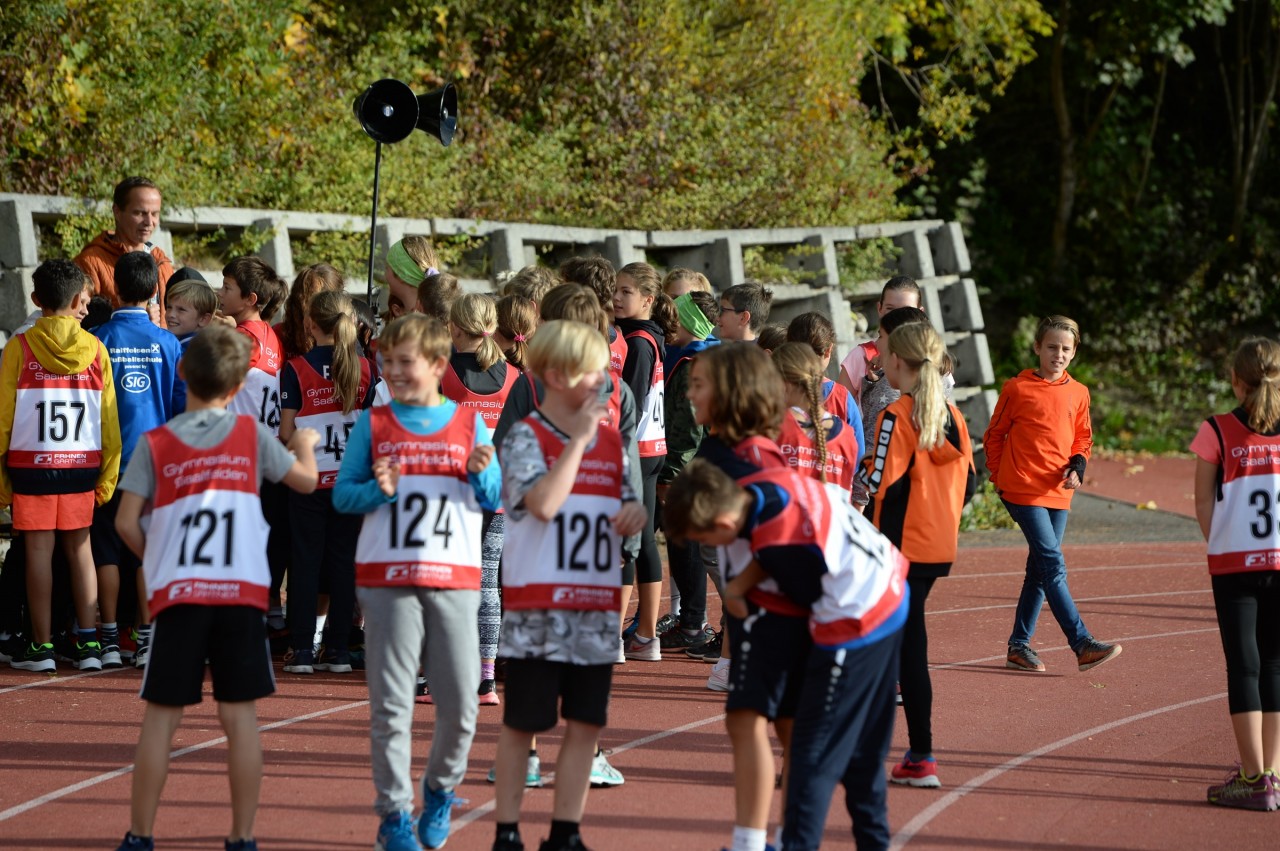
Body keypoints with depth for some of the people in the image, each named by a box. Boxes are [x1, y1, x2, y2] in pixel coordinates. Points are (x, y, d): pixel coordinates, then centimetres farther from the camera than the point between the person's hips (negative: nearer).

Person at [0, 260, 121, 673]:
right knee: (80, 548, 9)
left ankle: (42, 646, 3)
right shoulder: (95, 349, 1)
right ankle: (88, 643, 7)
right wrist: (108, 474, 10)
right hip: (82, 465, 2)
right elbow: (108, 418, 3)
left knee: (39, 550, 1)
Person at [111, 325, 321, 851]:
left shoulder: (155, 443, 0)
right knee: (239, 714, 4)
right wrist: (305, 444, 36)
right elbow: (305, 479, 15)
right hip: (241, 591, 0)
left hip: (177, 593, 0)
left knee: (161, 717, 5)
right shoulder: (251, 434, 3)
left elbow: (126, 521, -3)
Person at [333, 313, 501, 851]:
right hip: (387, 579, -1)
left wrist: (482, 472, -12)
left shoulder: (469, 424, 8)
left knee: (461, 704, 0)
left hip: (454, 579, 1)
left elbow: (495, 500, 8)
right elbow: (342, 494, 3)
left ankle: (440, 790, 24)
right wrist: (377, 490, -16)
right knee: (390, 704, -1)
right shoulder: (373, 424, 6)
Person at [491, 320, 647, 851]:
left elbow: (625, 505, 19)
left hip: (597, 609, 6)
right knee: (523, 723, 2)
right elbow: (544, 504, -22)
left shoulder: (612, 442, 10)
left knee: (586, 723, 7)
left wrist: (635, 513, -5)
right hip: (537, 609, -5)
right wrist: (578, 439, -17)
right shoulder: (525, 437, -8)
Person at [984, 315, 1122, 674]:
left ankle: (1019, 645, 19)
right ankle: (1082, 644, -18)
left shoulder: (1078, 393, 9)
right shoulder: (1017, 389, -4)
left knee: (1040, 570, 9)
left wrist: (1077, 467, -1)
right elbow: (994, 435, 5)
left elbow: (1083, 438, 18)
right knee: (1053, 564, -14)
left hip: (1058, 493, 6)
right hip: (1023, 489, -6)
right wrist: (999, 476, -2)